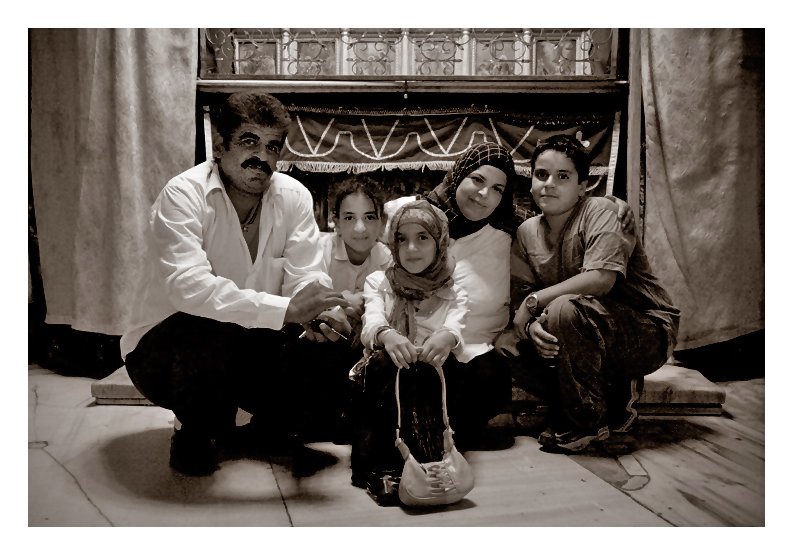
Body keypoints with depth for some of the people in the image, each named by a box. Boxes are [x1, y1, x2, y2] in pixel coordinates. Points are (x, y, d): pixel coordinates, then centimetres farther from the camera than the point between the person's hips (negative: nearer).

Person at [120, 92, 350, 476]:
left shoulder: (294, 197, -3)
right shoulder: (182, 196, -21)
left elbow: (306, 278, -11)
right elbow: (188, 286, -36)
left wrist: (317, 315, -35)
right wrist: (286, 308, -44)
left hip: (248, 345, 5)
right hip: (162, 349, -4)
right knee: (213, 332, -37)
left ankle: (271, 426, 17)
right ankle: (194, 435, -6)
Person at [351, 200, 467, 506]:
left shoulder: (453, 295, 14)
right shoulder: (378, 282, 14)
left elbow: (455, 328, -9)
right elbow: (371, 322, -8)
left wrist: (447, 337, -36)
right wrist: (386, 335, -34)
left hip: (428, 384, 0)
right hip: (381, 381, 0)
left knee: (422, 372, -32)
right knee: (385, 361, -33)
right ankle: (379, 467, -40)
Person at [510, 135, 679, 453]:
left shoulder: (598, 211, -14)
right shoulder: (527, 233, 4)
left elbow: (601, 279, -28)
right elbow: (520, 299, -1)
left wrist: (534, 301, -22)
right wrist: (530, 326, -25)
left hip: (649, 333, -7)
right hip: (591, 339, 7)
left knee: (564, 309, -31)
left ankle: (585, 423, -13)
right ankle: (613, 400, 6)